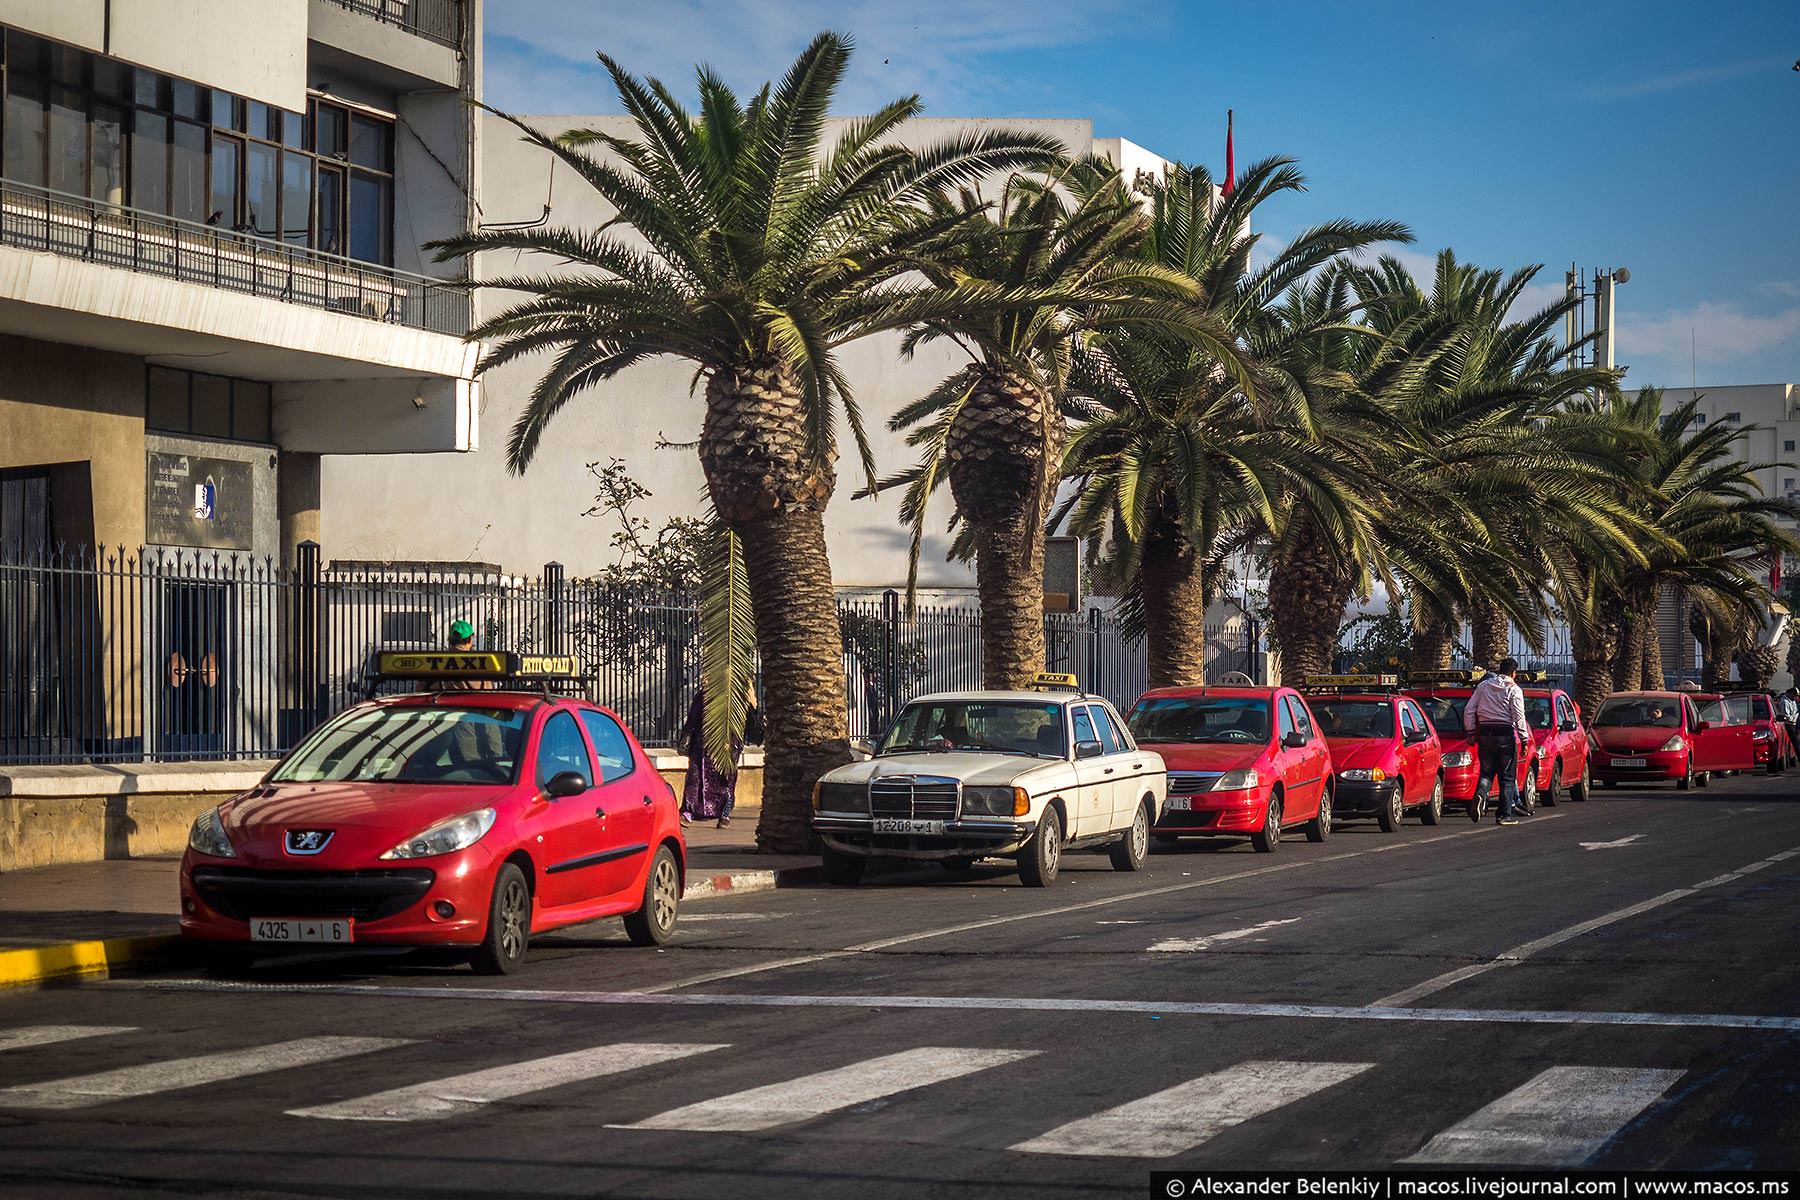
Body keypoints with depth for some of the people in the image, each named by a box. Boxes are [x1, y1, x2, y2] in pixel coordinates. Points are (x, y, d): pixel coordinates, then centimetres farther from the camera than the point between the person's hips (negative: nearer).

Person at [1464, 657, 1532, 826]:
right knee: (1507, 776, 4)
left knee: (1486, 771, 12)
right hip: (1505, 734, -3)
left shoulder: (1483, 685, 8)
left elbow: (1469, 709, 6)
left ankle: (1480, 795, -18)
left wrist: (1471, 731, 13)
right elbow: (1518, 716, -9)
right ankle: (1506, 815, 4)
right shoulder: (1513, 690, -3)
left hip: (1485, 734, 3)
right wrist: (1524, 739, -5)